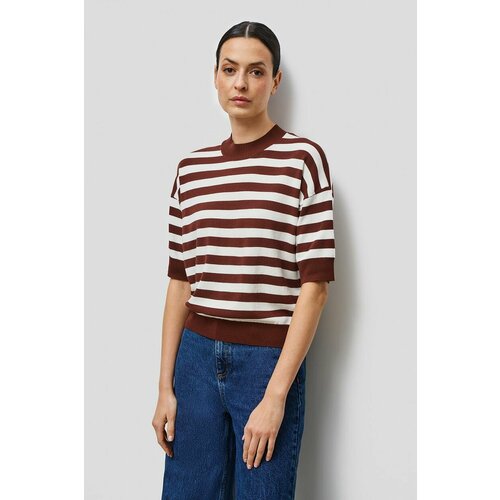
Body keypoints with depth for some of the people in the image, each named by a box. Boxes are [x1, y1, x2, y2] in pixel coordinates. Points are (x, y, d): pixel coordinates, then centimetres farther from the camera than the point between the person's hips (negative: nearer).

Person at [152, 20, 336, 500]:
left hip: (270, 360, -3)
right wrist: (165, 387, 7)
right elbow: (180, 282, 10)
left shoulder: (303, 159, -5)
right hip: (197, 357, 4)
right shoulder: (192, 168, 7)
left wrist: (275, 396, -13)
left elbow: (314, 285, -9)